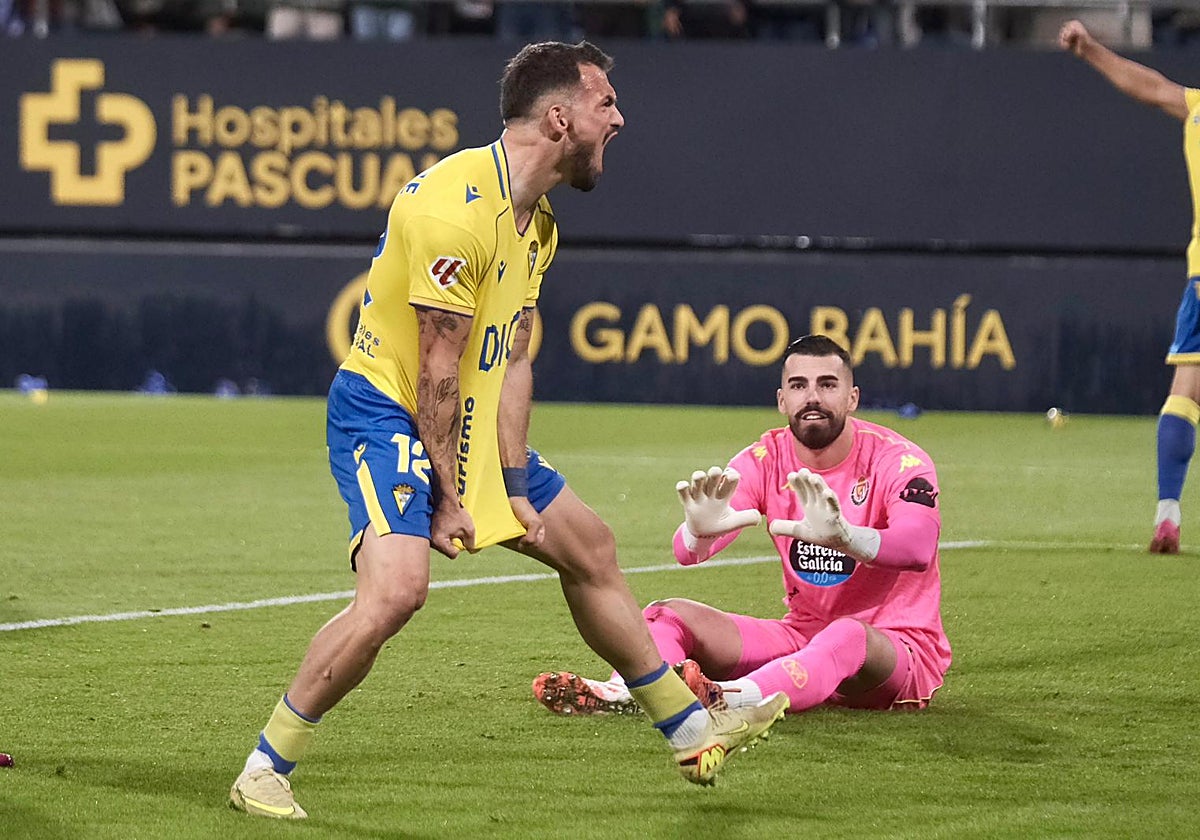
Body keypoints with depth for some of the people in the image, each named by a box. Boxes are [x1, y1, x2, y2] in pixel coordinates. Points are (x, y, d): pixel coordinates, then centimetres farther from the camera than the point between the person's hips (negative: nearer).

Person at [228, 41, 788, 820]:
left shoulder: (537, 221, 7)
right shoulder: (458, 205, -24)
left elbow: (512, 362, 6)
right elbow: (437, 368, -22)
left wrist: (515, 487, -1)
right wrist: (448, 496, -18)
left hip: (468, 424, 10)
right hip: (383, 412, -10)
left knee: (591, 548, 17)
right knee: (396, 586, -29)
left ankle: (693, 734, 32)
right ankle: (263, 774, -18)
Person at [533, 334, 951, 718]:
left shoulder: (894, 460, -12)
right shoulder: (767, 459, 0)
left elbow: (918, 547, -33)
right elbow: (687, 553, -12)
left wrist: (841, 537, -54)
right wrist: (699, 531, -39)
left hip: (900, 645, -5)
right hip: (802, 634, 5)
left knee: (850, 637, -40)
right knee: (672, 614, -9)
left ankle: (728, 700, -65)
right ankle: (620, 692, -42)